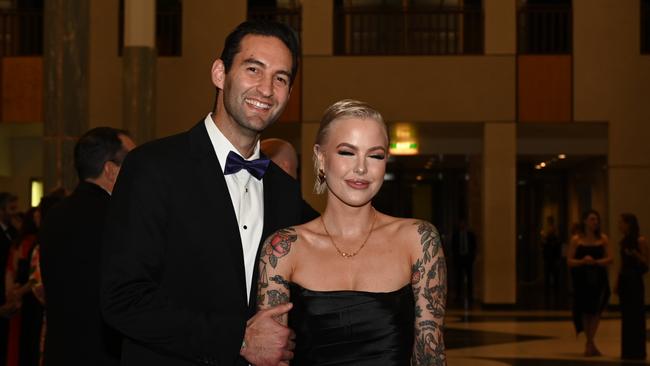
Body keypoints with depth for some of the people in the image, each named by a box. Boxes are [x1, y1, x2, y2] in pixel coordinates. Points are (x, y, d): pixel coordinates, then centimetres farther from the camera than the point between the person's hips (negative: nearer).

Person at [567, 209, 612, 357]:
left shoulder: (603, 239, 5)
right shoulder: (576, 240, 1)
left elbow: (609, 258, 0)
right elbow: (569, 261, -1)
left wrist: (596, 262, -17)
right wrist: (582, 261, -19)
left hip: (598, 279, 0)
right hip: (581, 279, 0)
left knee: (595, 310, -9)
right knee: (585, 310, 6)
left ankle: (589, 344, -3)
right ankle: (590, 344, 18)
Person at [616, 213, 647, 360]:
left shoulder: (640, 241, -8)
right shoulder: (624, 241, 13)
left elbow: (646, 262, -9)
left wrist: (635, 254, -26)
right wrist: (617, 283, 13)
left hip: (635, 281, -7)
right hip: (624, 281, 7)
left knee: (636, 316, -5)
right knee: (626, 316, 8)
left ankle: (637, 352, 0)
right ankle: (627, 351, 14)